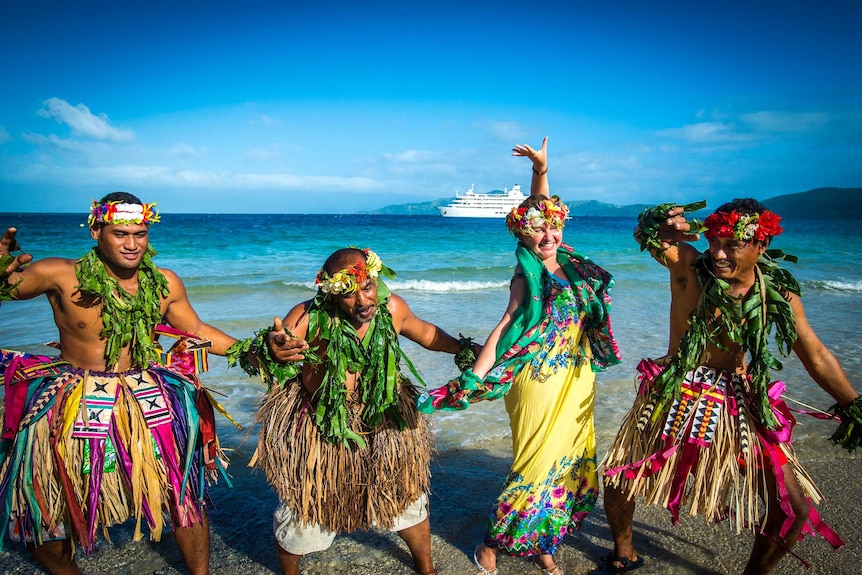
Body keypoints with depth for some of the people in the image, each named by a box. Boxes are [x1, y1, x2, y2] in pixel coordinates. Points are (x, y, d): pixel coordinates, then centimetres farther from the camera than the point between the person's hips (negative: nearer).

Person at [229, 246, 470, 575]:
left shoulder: (392, 308, -13)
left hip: (384, 422, 3)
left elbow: (425, 333, 8)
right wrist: (269, 349, -49)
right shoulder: (310, 317, -25)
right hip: (317, 431, -3)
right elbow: (248, 357, -26)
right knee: (301, 513, 14)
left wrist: (463, 349, -4)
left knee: (408, 499, 18)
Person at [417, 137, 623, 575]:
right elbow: (507, 324, -24)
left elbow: (539, 207, 16)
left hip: (578, 379, 7)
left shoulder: (566, 263, 5)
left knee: (570, 465, 13)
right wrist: (474, 377, -33)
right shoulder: (528, 275, -14)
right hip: (542, 382, -7)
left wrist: (541, 170, 5)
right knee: (536, 468, 0)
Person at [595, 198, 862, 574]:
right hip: (677, 396, -1)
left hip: (740, 403, 2)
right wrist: (659, 223, -49)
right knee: (618, 481, 3)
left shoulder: (778, 292, -9)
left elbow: (817, 357, -1)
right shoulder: (690, 267, -15)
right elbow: (645, 235, -26)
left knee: (797, 510, 2)